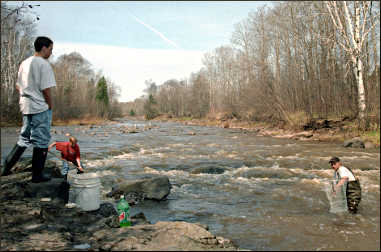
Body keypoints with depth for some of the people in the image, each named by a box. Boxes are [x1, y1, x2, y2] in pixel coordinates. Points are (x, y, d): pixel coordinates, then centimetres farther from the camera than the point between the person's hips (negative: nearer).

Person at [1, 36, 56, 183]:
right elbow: (46, 89, -17)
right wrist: (50, 105, -5)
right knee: (41, 141, 1)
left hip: (26, 107, 8)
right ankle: (37, 175, 9)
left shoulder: (24, 63, 13)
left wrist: (27, 98, 18)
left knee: (24, 139, 19)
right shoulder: (44, 64, -12)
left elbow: (18, 87, 16)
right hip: (41, 108, -8)